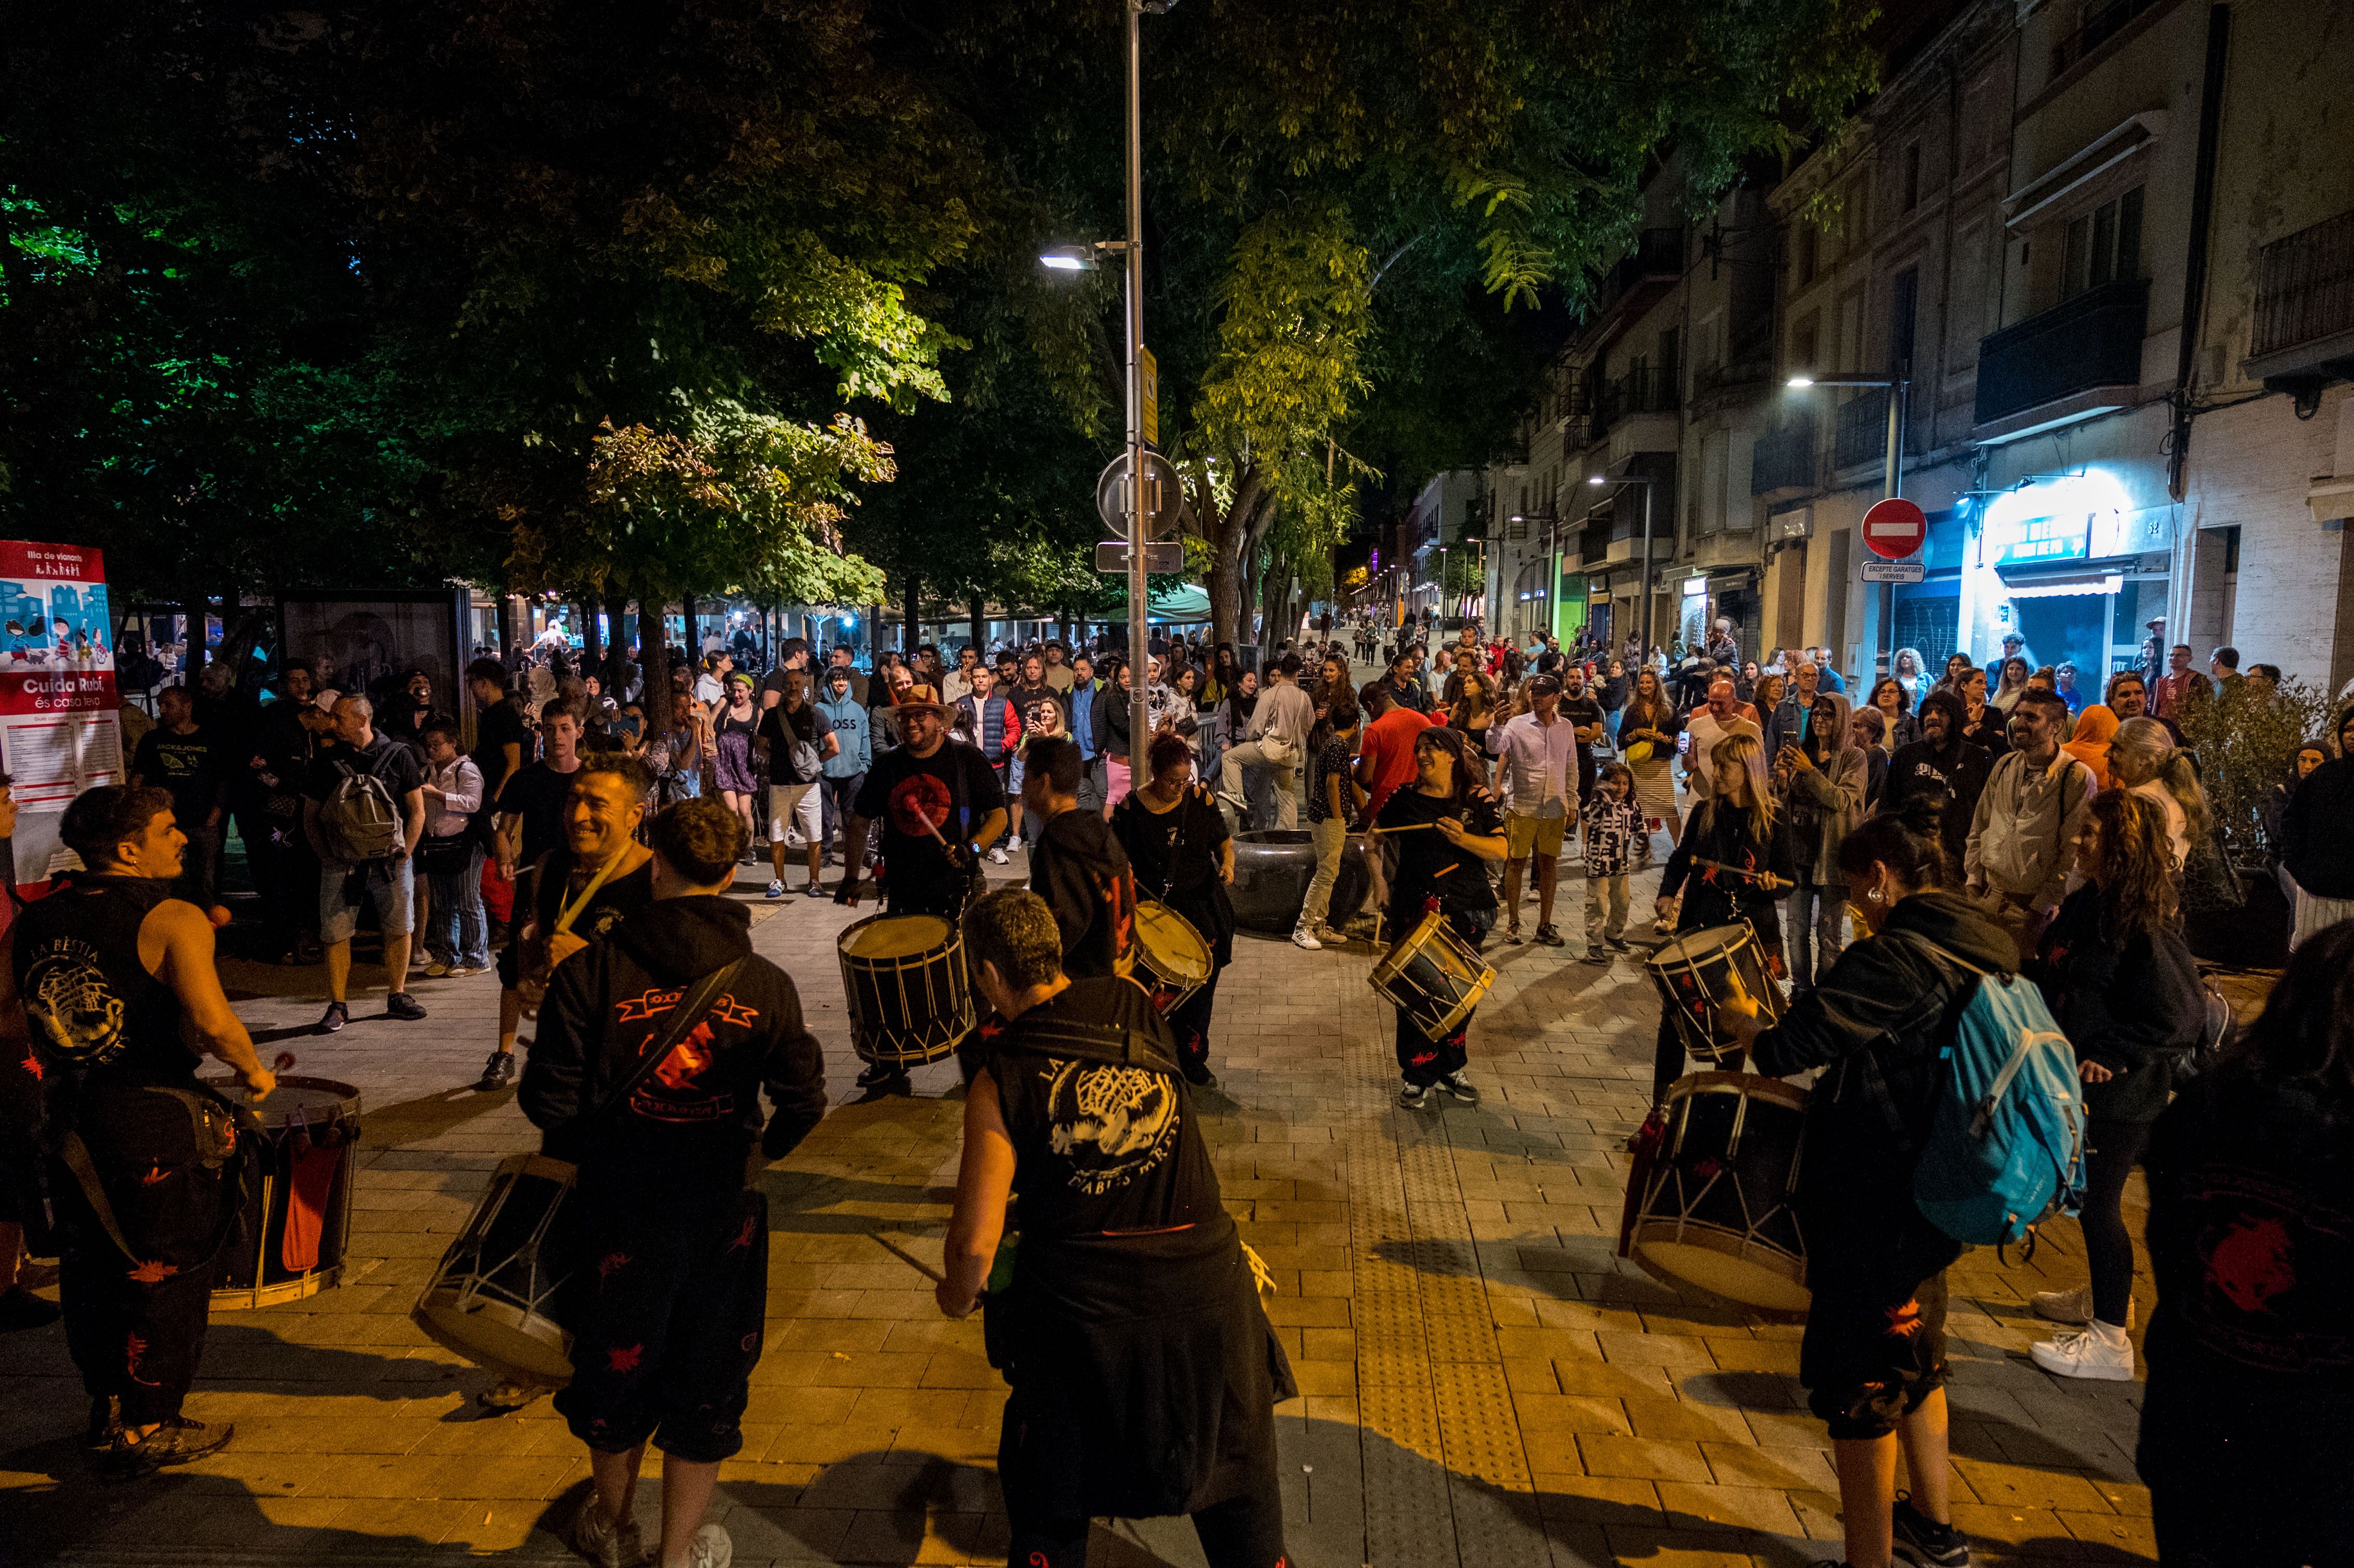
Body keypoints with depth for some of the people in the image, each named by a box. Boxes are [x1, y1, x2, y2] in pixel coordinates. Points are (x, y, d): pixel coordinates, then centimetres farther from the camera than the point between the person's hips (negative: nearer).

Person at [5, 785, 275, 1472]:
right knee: (164, 1276, 9)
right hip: (157, 1122, -7)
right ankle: (147, 1430, 19)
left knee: (90, 1266, 22)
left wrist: (61, 1053, 18)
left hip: (71, 1121, 7)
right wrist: (253, 1069, -12)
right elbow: (211, 1021, -29)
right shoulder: (171, 918, -17)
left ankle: (107, 1406, 38)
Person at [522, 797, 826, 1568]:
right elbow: (804, 1102, -7)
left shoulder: (592, 970, -13)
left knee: (615, 1368, 22)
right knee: (706, 1387, 17)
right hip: (723, 1214, 0)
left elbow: (549, 1102, -13)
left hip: (620, 1209, 0)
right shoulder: (766, 984, -9)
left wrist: (580, 1153, 7)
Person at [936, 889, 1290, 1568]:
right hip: (1205, 1288, 3)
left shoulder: (1001, 1083, -10)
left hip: (1082, 1312, -2)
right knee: (1238, 1476, 25)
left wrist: (957, 1294, 11)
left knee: (1049, 1505, 24)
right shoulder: (1131, 1003, -3)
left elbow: (977, 1240, -11)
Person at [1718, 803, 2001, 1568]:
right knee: (1914, 1359, 27)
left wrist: (1744, 1021, -5)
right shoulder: (1985, 949, 3)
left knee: (1857, 1387, 5)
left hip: (1872, 1209, -9)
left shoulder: (1893, 959, -24)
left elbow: (1786, 1050, -26)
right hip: (1935, 1197, 9)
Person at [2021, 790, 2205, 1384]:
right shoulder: (2084, 905, 3)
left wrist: (2109, 1056, -20)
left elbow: (2182, 1017, -24)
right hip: (2076, 1087, 8)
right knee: (2087, 1197, 21)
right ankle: (2105, 1295, 42)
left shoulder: (2146, 929, -22)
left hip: (2118, 1096, -8)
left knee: (2098, 1203, 2)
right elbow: (2049, 979, 16)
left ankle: (2110, 1340, 16)